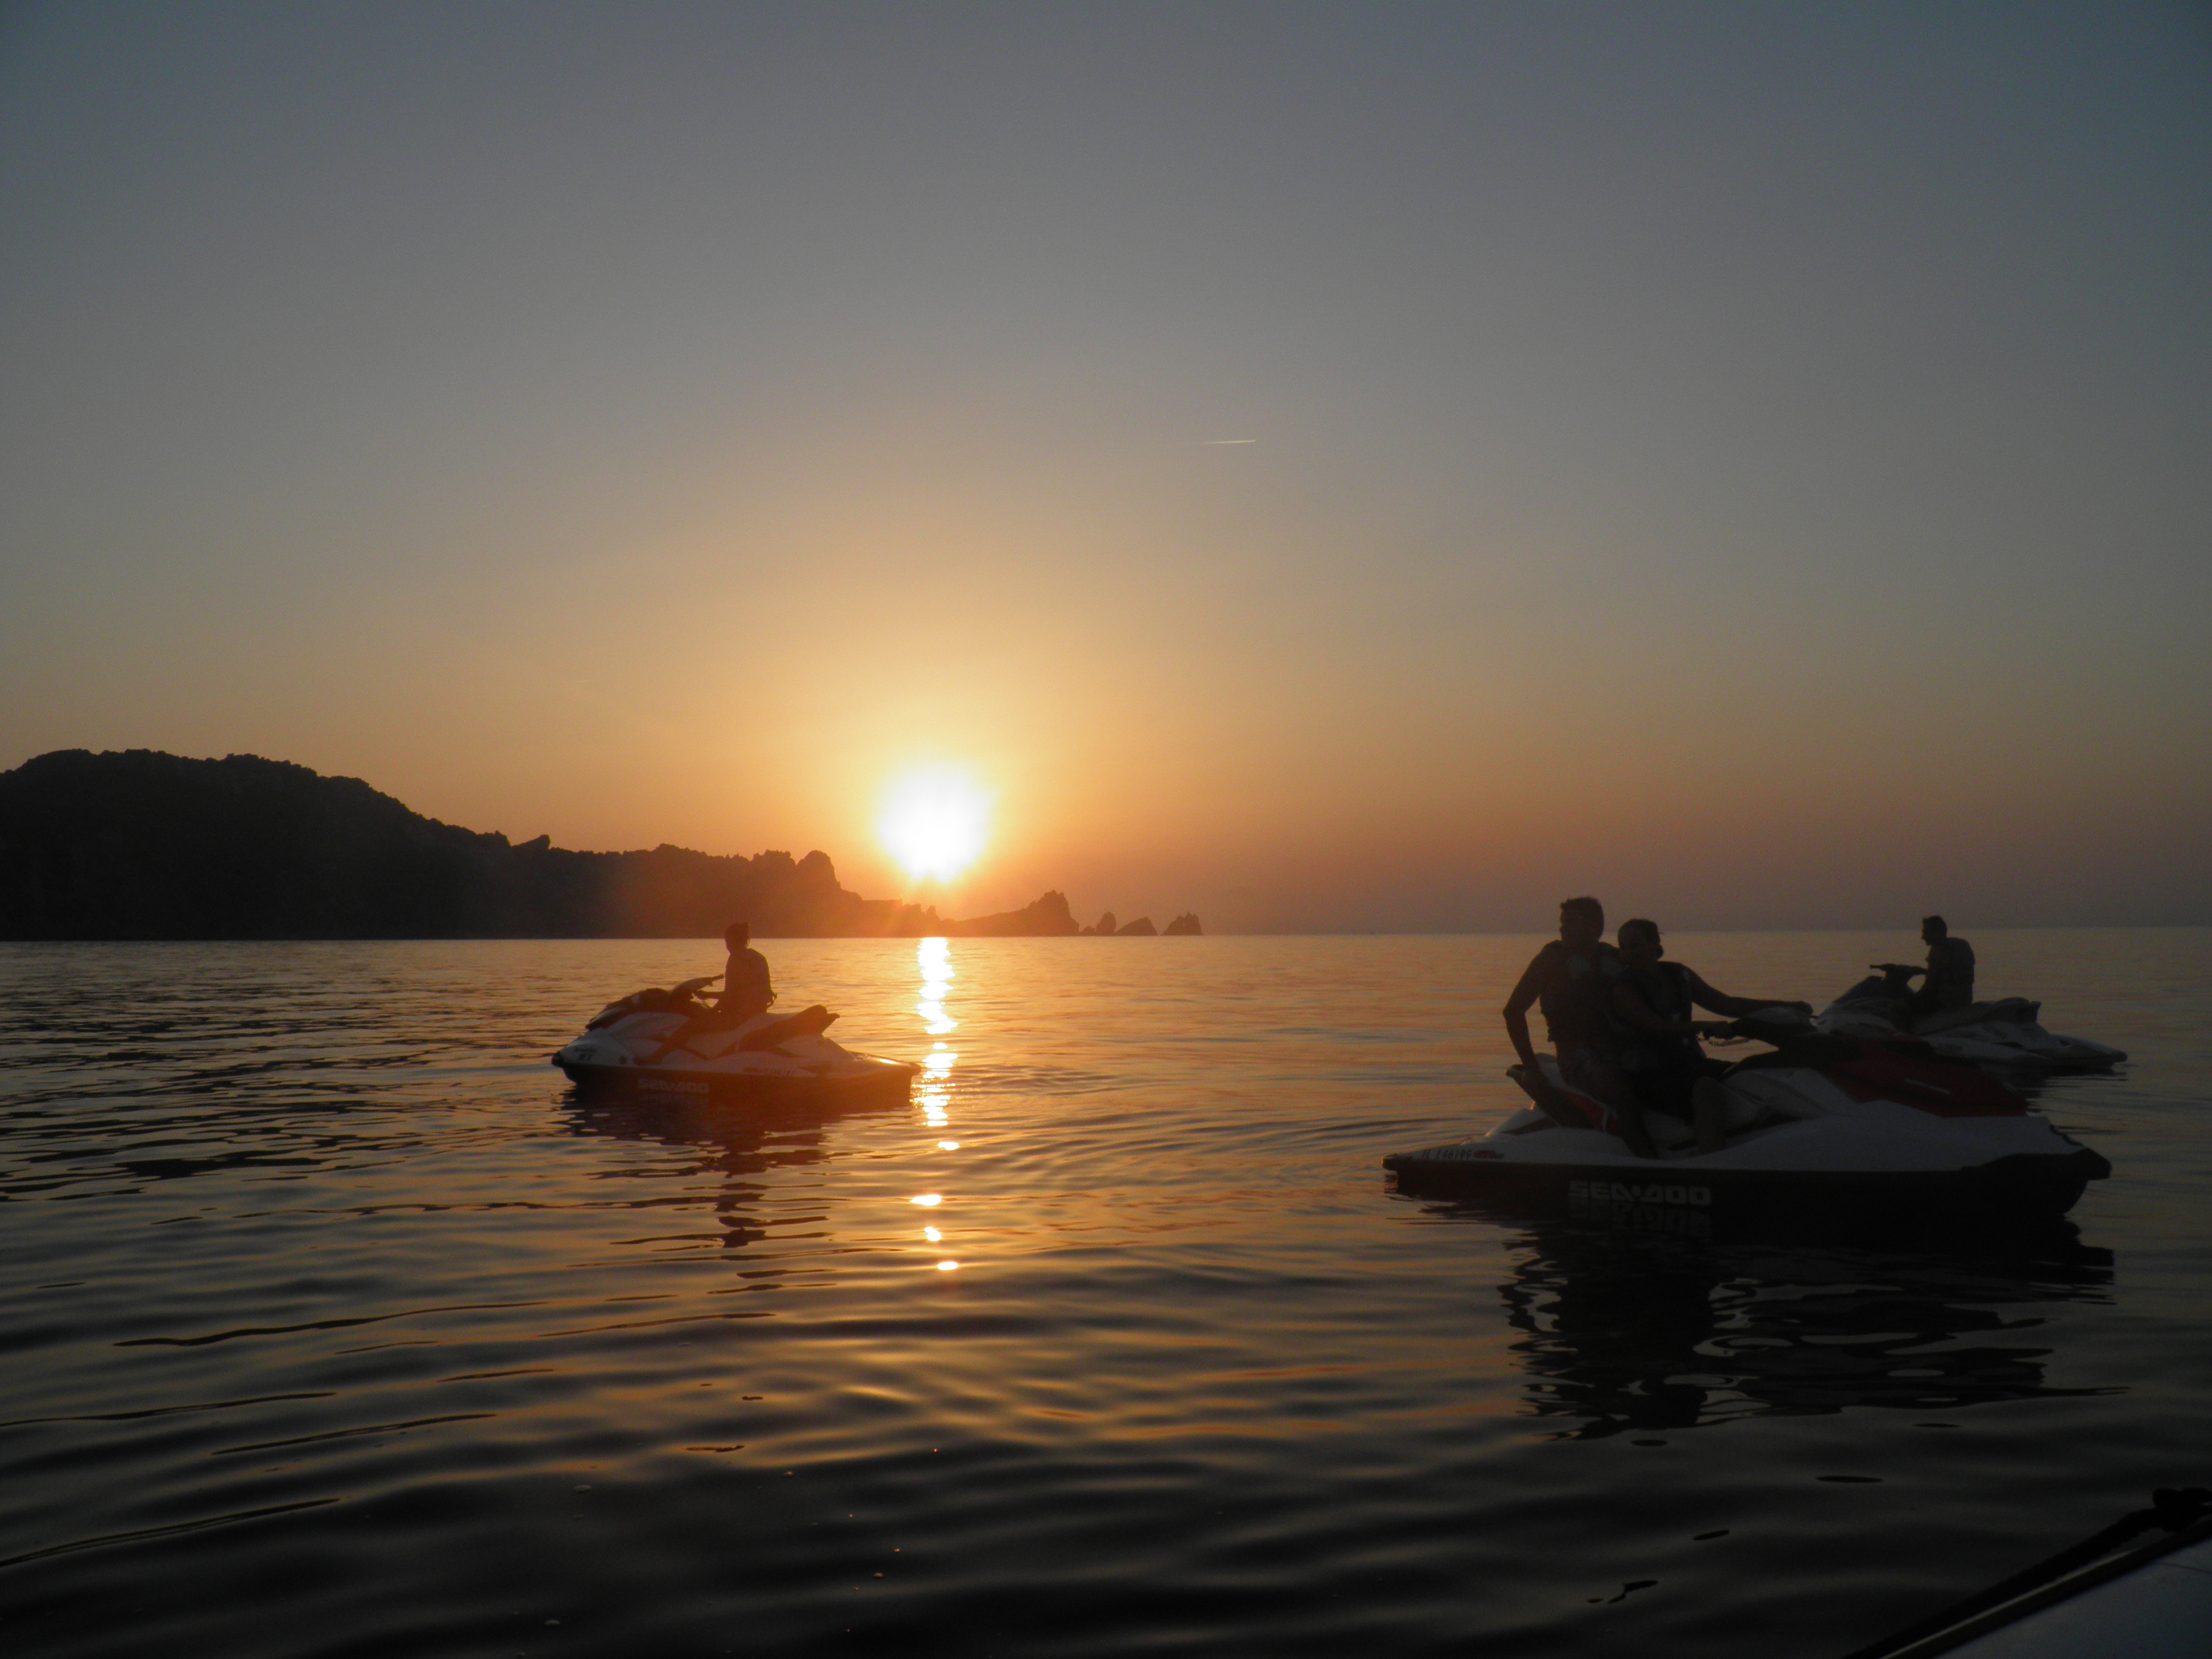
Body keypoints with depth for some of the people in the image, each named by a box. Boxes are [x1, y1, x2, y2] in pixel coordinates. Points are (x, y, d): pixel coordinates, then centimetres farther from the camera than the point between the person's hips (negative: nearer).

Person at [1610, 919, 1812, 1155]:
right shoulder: (1624, 989, -6)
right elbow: (1657, 1028, -19)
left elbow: (1726, 1004, 16)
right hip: (1650, 1074, -7)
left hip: (1689, 1061, 7)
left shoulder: (1678, 974, 14)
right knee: (1707, 1088, -34)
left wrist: (1788, 1006, 12)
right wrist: (1705, 1026, -29)